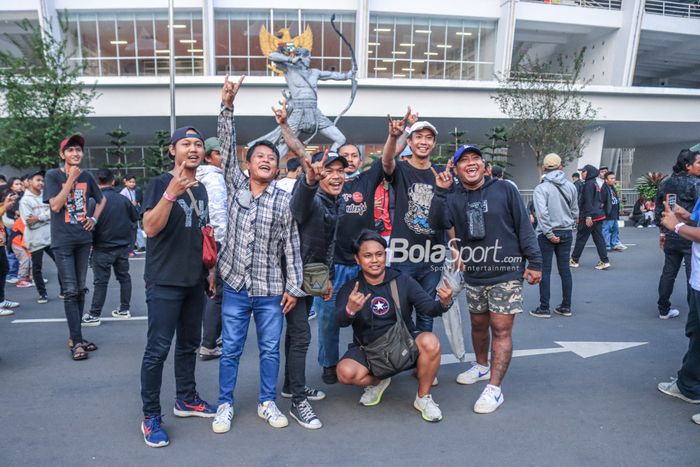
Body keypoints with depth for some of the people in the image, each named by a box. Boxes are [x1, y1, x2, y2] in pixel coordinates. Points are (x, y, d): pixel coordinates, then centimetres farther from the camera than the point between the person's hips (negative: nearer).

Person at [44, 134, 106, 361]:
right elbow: (55, 205, -14)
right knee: (70, 291, -6)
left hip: (83, 239, 5)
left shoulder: (86, 177, 8)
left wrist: (94, 218, 7)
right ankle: (77, 341, -2)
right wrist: (71, 179, -16)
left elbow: (101, 199, 23)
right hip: (62, 241, -4)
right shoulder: (53, 175, -4)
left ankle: (75, 337, 19)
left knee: (80, 290, 9)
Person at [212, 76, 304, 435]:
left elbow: (291, 246, -1)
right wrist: (227, 106, -18)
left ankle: (267, 403, 28)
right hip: (236, 287, 1)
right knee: (230, 350, 10)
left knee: (270, 350, 10)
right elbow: (227, 148, -8)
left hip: (271, 291, 0)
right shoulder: (236, 186, 2)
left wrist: (294, 287, -4)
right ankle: (225, 404, 27)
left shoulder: (284, 200, -2)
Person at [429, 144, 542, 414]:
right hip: (474, 274, 3)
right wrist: (441, 192, -22)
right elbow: (438, 224, -14)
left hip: (506, 273, -3)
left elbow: (524, 227, -2)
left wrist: (534, 262, -5)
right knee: (478, 324, 17)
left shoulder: (504, 190, -3)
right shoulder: (453, 197, 3)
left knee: (501, 329, -5)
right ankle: (482, 367, 40)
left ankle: (494, 389, 1)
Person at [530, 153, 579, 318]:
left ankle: (544, 308, 7)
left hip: (546, 234, -5)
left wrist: (549, 234, -14)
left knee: (544, 271, 2)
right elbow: (575, 211, 9)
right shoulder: (571, 186, 3)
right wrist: (569, 226, 18)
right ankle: (566, 306, 19)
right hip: (567, 232, 5)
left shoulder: (541, 188, -12)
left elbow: (542, 213, -20)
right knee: (564, 269, 11)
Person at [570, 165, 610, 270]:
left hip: (590, 216, -9)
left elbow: (588, 201, -20)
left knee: (581, 238, 2)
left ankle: (574, 260, 11)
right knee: (599, 238, 7)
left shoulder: (588, 184, -13)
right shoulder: (596, 184, 16)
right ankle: (604, 261, 4)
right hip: (599, 215, 9)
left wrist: (588, 216, -23)